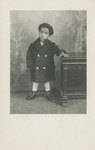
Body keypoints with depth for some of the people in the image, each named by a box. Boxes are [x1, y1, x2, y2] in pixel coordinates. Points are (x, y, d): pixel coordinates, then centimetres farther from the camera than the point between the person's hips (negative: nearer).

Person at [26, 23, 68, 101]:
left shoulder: (51, 45, -6)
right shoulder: (33, 45, -7)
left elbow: (57, 50, -4)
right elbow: (29, 55, -2)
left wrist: (62, 52, -27)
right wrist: (31, 65, -8)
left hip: (47, 68, 0)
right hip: (36, 68, 0)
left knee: (47, 80, 14)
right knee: (35, 80, 15)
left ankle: (48, 93, 30)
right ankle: (33, 93, 31)